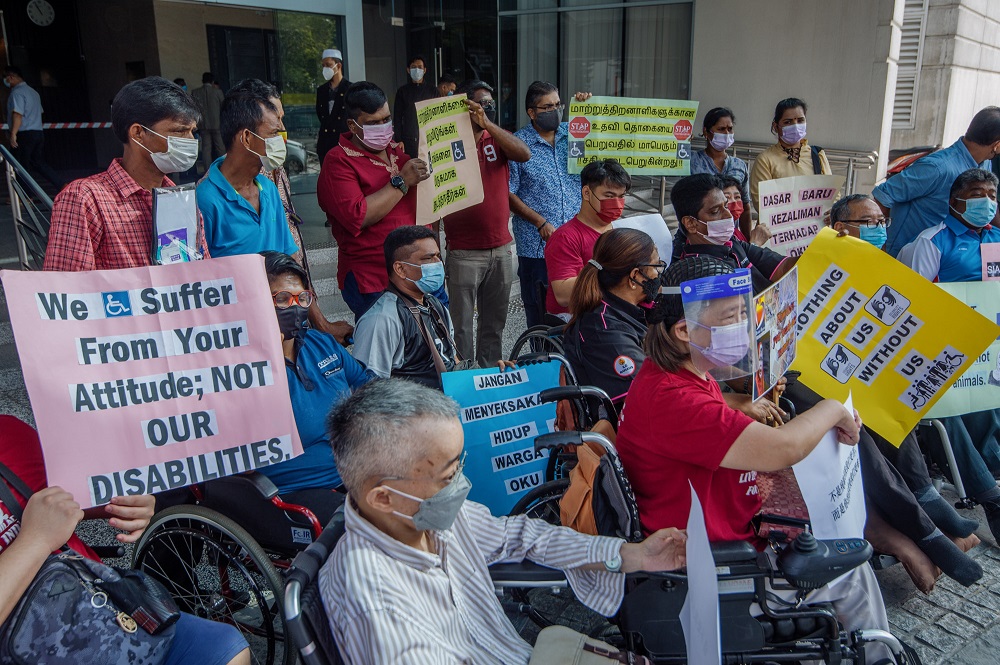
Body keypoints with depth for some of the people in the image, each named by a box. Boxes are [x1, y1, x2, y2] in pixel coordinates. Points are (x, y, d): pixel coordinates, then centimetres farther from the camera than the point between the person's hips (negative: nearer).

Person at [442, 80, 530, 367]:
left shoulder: (497, 138, 9)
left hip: (500, 249, 5)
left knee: (495, 322, 16)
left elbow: (524, 154, -12)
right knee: (462, 326, 2)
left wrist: (487, 123, -21)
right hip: (463, 254, -4)